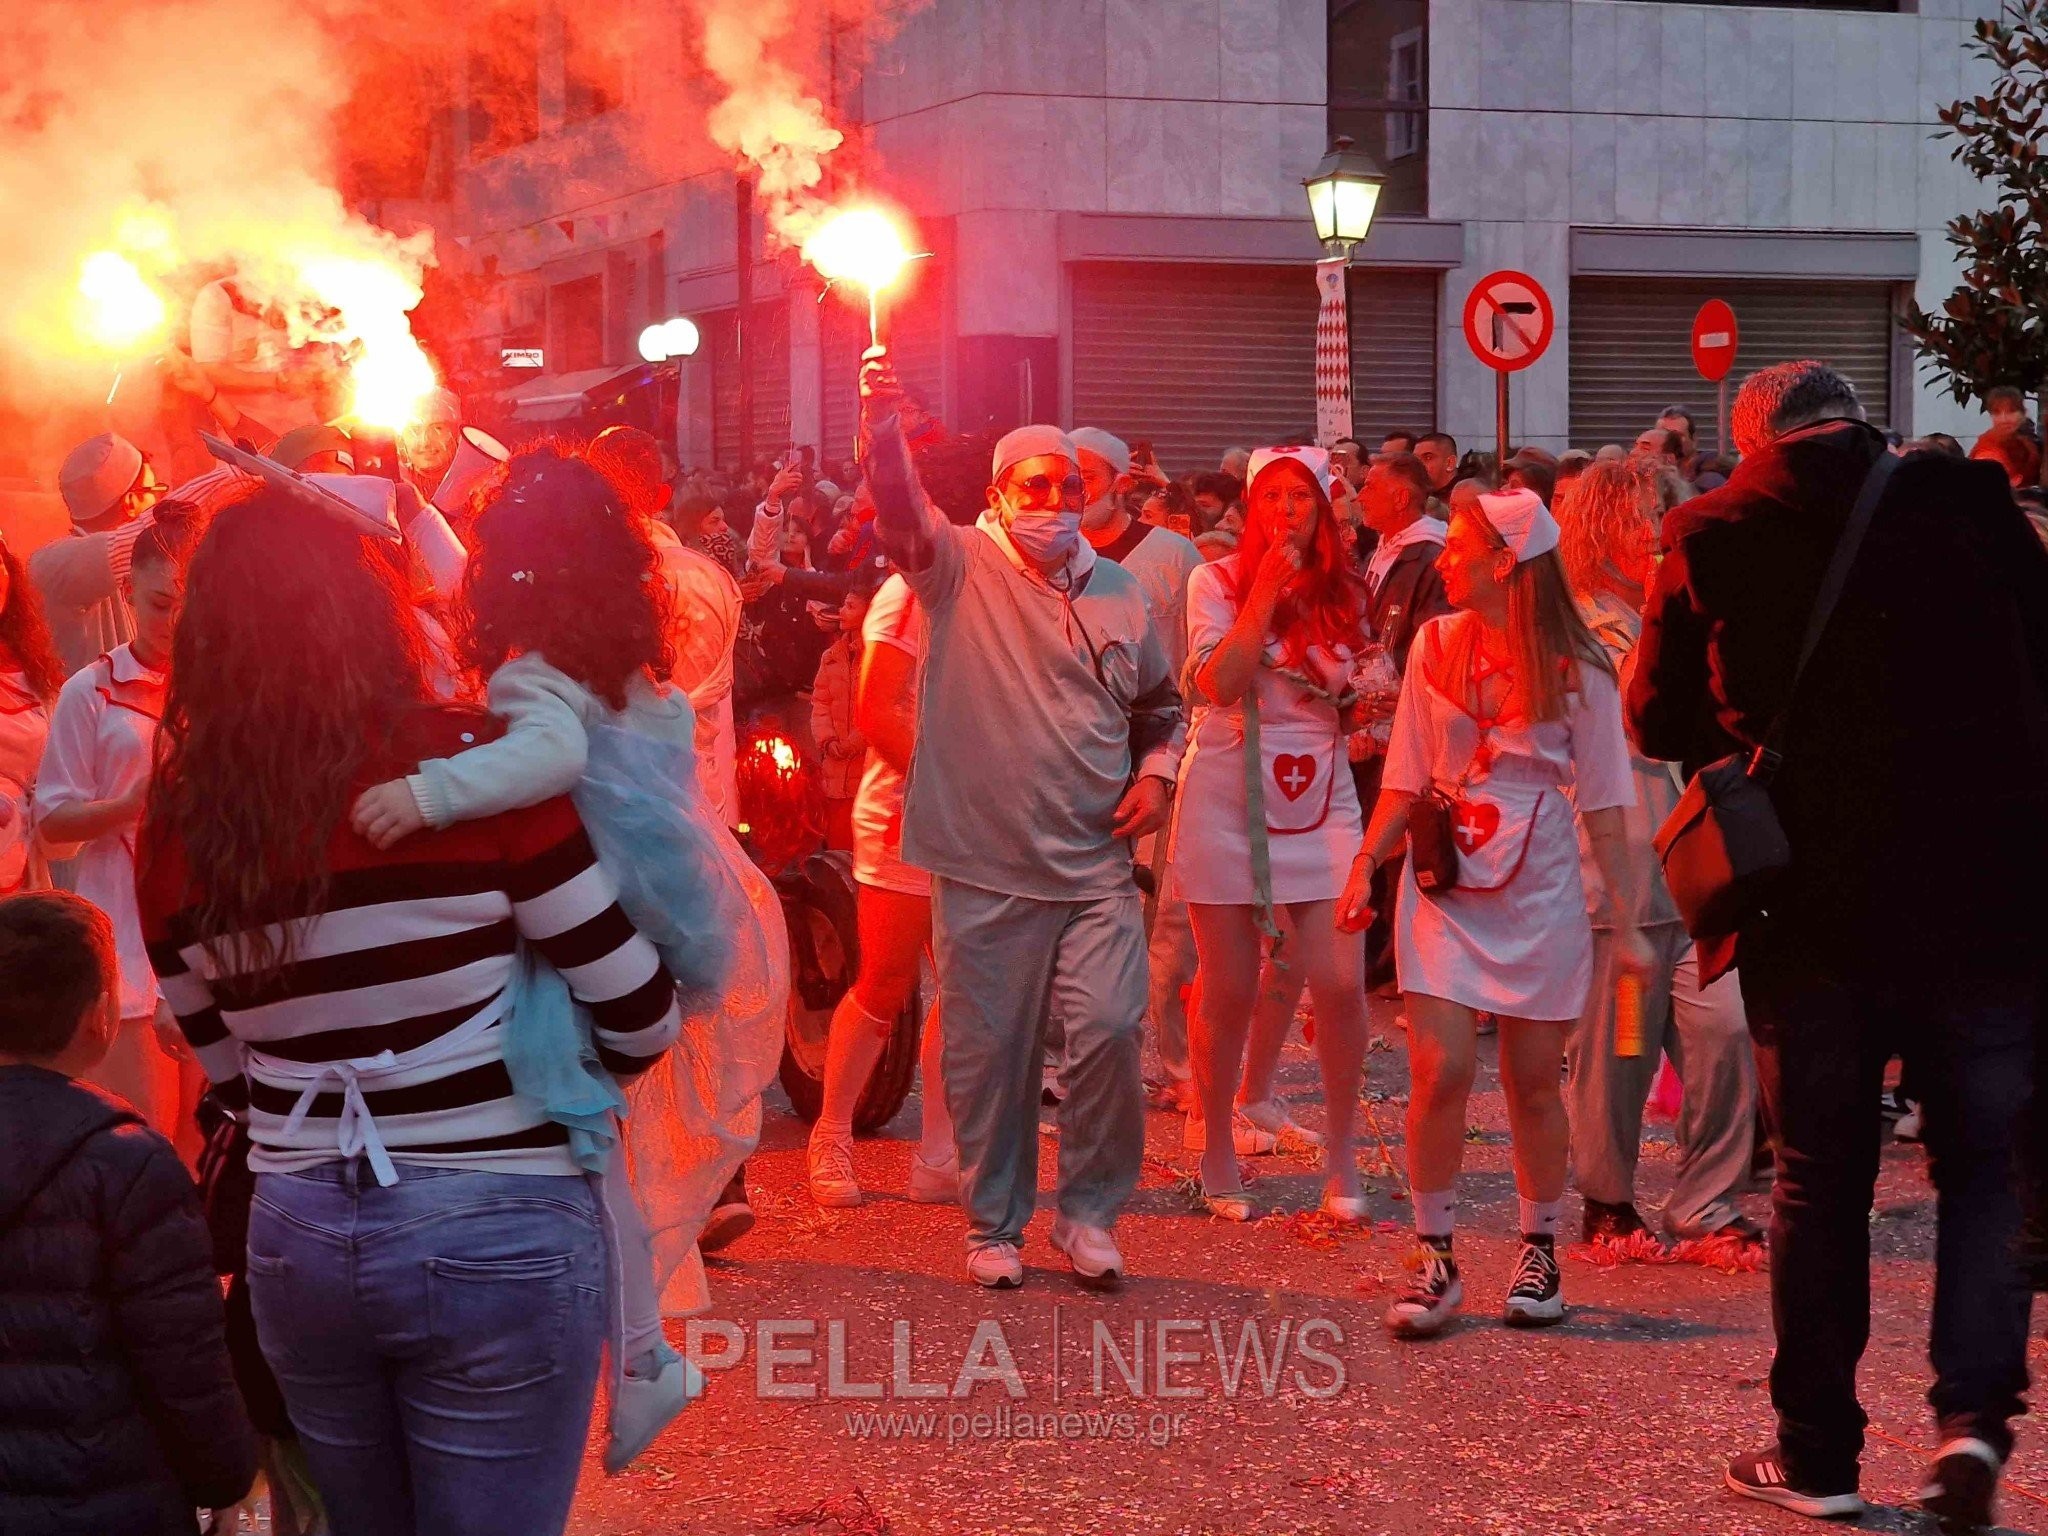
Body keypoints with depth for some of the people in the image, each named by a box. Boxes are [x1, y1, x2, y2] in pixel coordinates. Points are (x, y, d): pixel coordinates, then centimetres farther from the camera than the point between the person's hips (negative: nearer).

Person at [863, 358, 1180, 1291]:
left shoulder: (1116, 591, 12)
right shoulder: (961, 567, 1)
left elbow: (1159, 705, 25)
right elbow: (900, 512, -20)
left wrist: (1155, 770, 5)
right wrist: (882, 424, -37)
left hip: (1094, 864, 2)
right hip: (984, 864, -2)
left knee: (1109, 1031, -11)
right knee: (988, 1055, 5)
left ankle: (1088, 1212, 9)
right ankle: (993, 1224, 22)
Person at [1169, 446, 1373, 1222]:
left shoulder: (1344, 592, 10)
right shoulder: (1217, 582, -1)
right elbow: (1219, 681, -16)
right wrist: (1267, 590, -16)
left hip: (1320, 795, 3)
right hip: (1228, 794, -3)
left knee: (1341, 983, -7)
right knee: (1229, 990, 3)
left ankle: (1340, 1152, 8)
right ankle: (1217, 1150, 19)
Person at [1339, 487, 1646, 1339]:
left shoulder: (1577, 668, -4)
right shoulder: (1436, 644, 2)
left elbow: (1603, 804, -1)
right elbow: (1407, 775, 7)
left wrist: (1625, 919, -3)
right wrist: (1367, 861, -5)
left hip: (1540, 891, -1)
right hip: (1444, 885, 1)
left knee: (1533, 1081, 5)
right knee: (1440, 1071, -9)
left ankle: (1540, 1252, 22)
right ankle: (1434, 1259, 2)